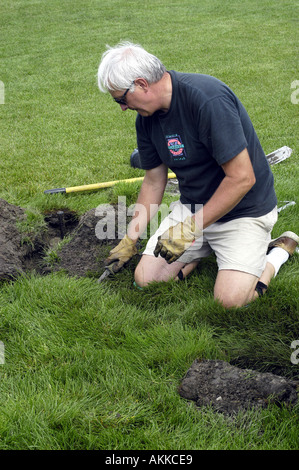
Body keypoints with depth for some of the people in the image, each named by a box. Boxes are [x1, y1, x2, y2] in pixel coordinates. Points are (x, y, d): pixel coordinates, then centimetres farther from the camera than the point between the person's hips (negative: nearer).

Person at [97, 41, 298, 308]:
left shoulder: (208, 100, -28)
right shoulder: (147, 117, -2)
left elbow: (242, 178, -28)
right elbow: (154, 181, 10)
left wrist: (189, 229, -24)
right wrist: (130, 239, 10)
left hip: (244, 209, -7)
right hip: (192, 206, 7)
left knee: (230, 299, -21)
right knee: (146, 279, -5)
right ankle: (207, 248, 18)